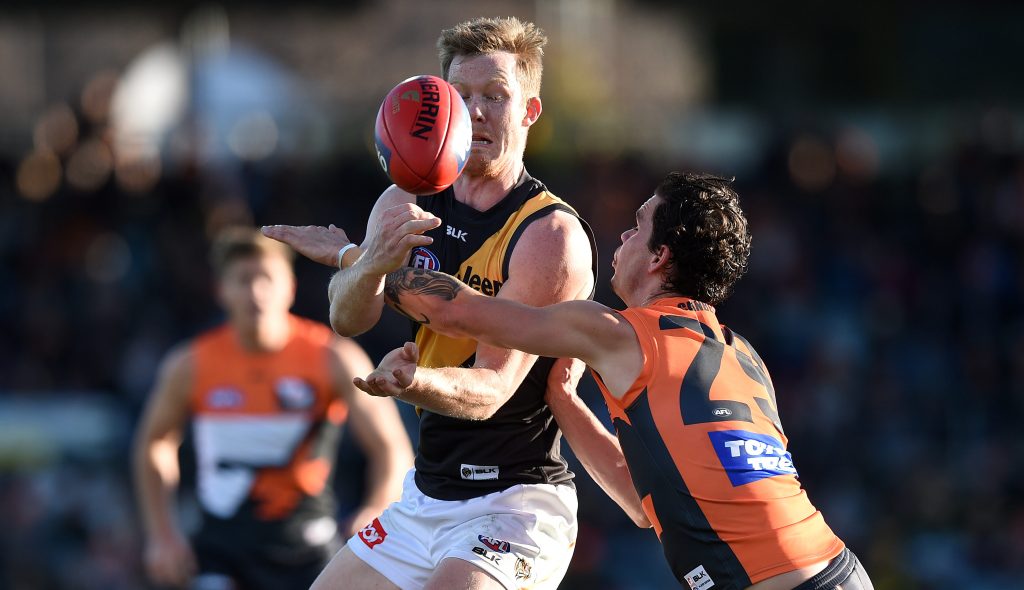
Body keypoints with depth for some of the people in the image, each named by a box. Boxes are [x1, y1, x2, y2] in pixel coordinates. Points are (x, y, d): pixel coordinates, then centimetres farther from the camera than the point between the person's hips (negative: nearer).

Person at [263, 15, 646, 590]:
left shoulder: (553, 236, -15)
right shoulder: (409, 207, 4)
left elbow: (491, 389, -21)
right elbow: (349, 319, -10)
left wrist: (413, 381, -42)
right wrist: (368, 265, -33)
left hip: (516, 505, -7)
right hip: (426, 495, 7)